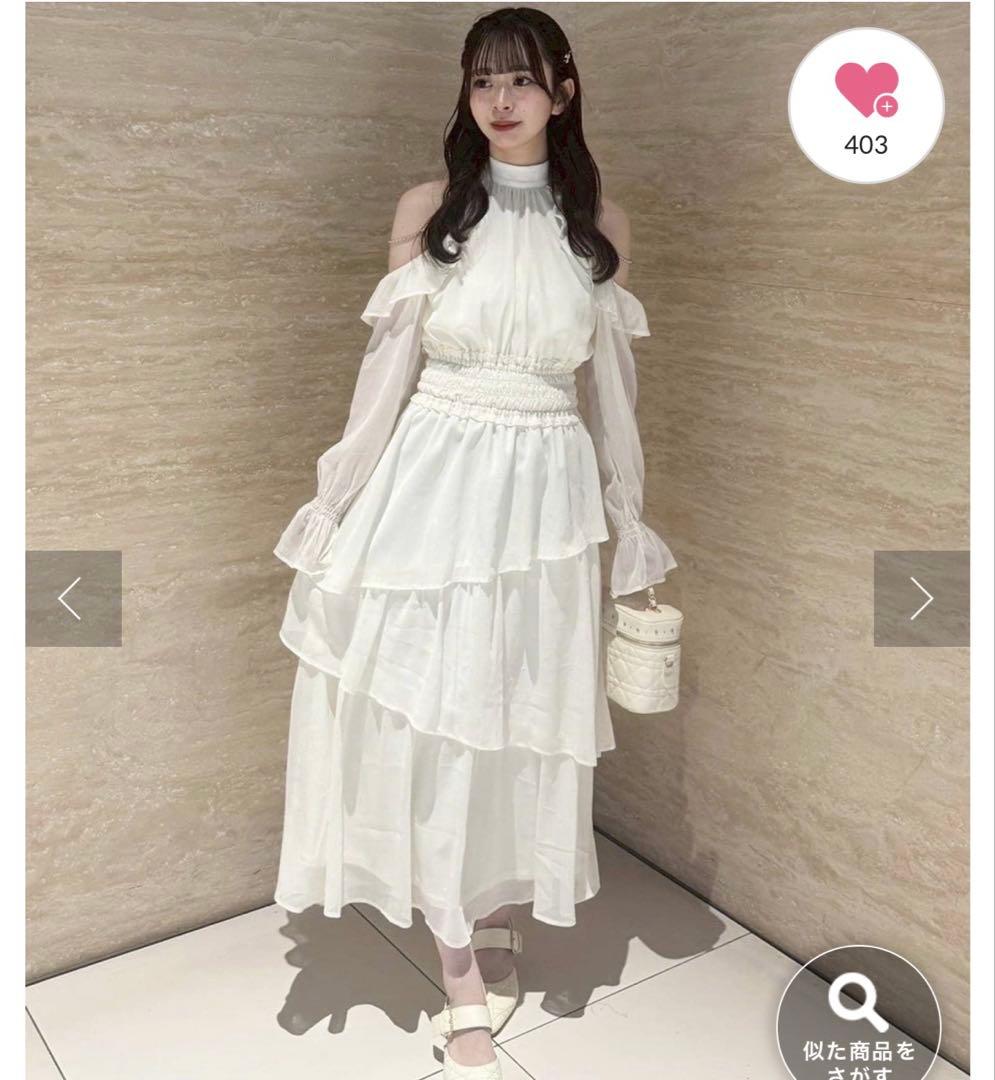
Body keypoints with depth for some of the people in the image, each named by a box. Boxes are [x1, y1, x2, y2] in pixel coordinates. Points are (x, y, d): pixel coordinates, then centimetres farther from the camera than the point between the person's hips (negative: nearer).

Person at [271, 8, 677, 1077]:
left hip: (548, 489, 1)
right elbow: (390, 364, 2)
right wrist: (344, 498, 1)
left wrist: (628, 516, 11)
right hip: (435, 478, -1)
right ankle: (467, 990, 14)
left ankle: (492, 927, 32)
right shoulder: (428, 209, 2)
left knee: (520, 716, 10)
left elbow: (609, 380, 9)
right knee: (433, 716, 0)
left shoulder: (600, 221, 5)